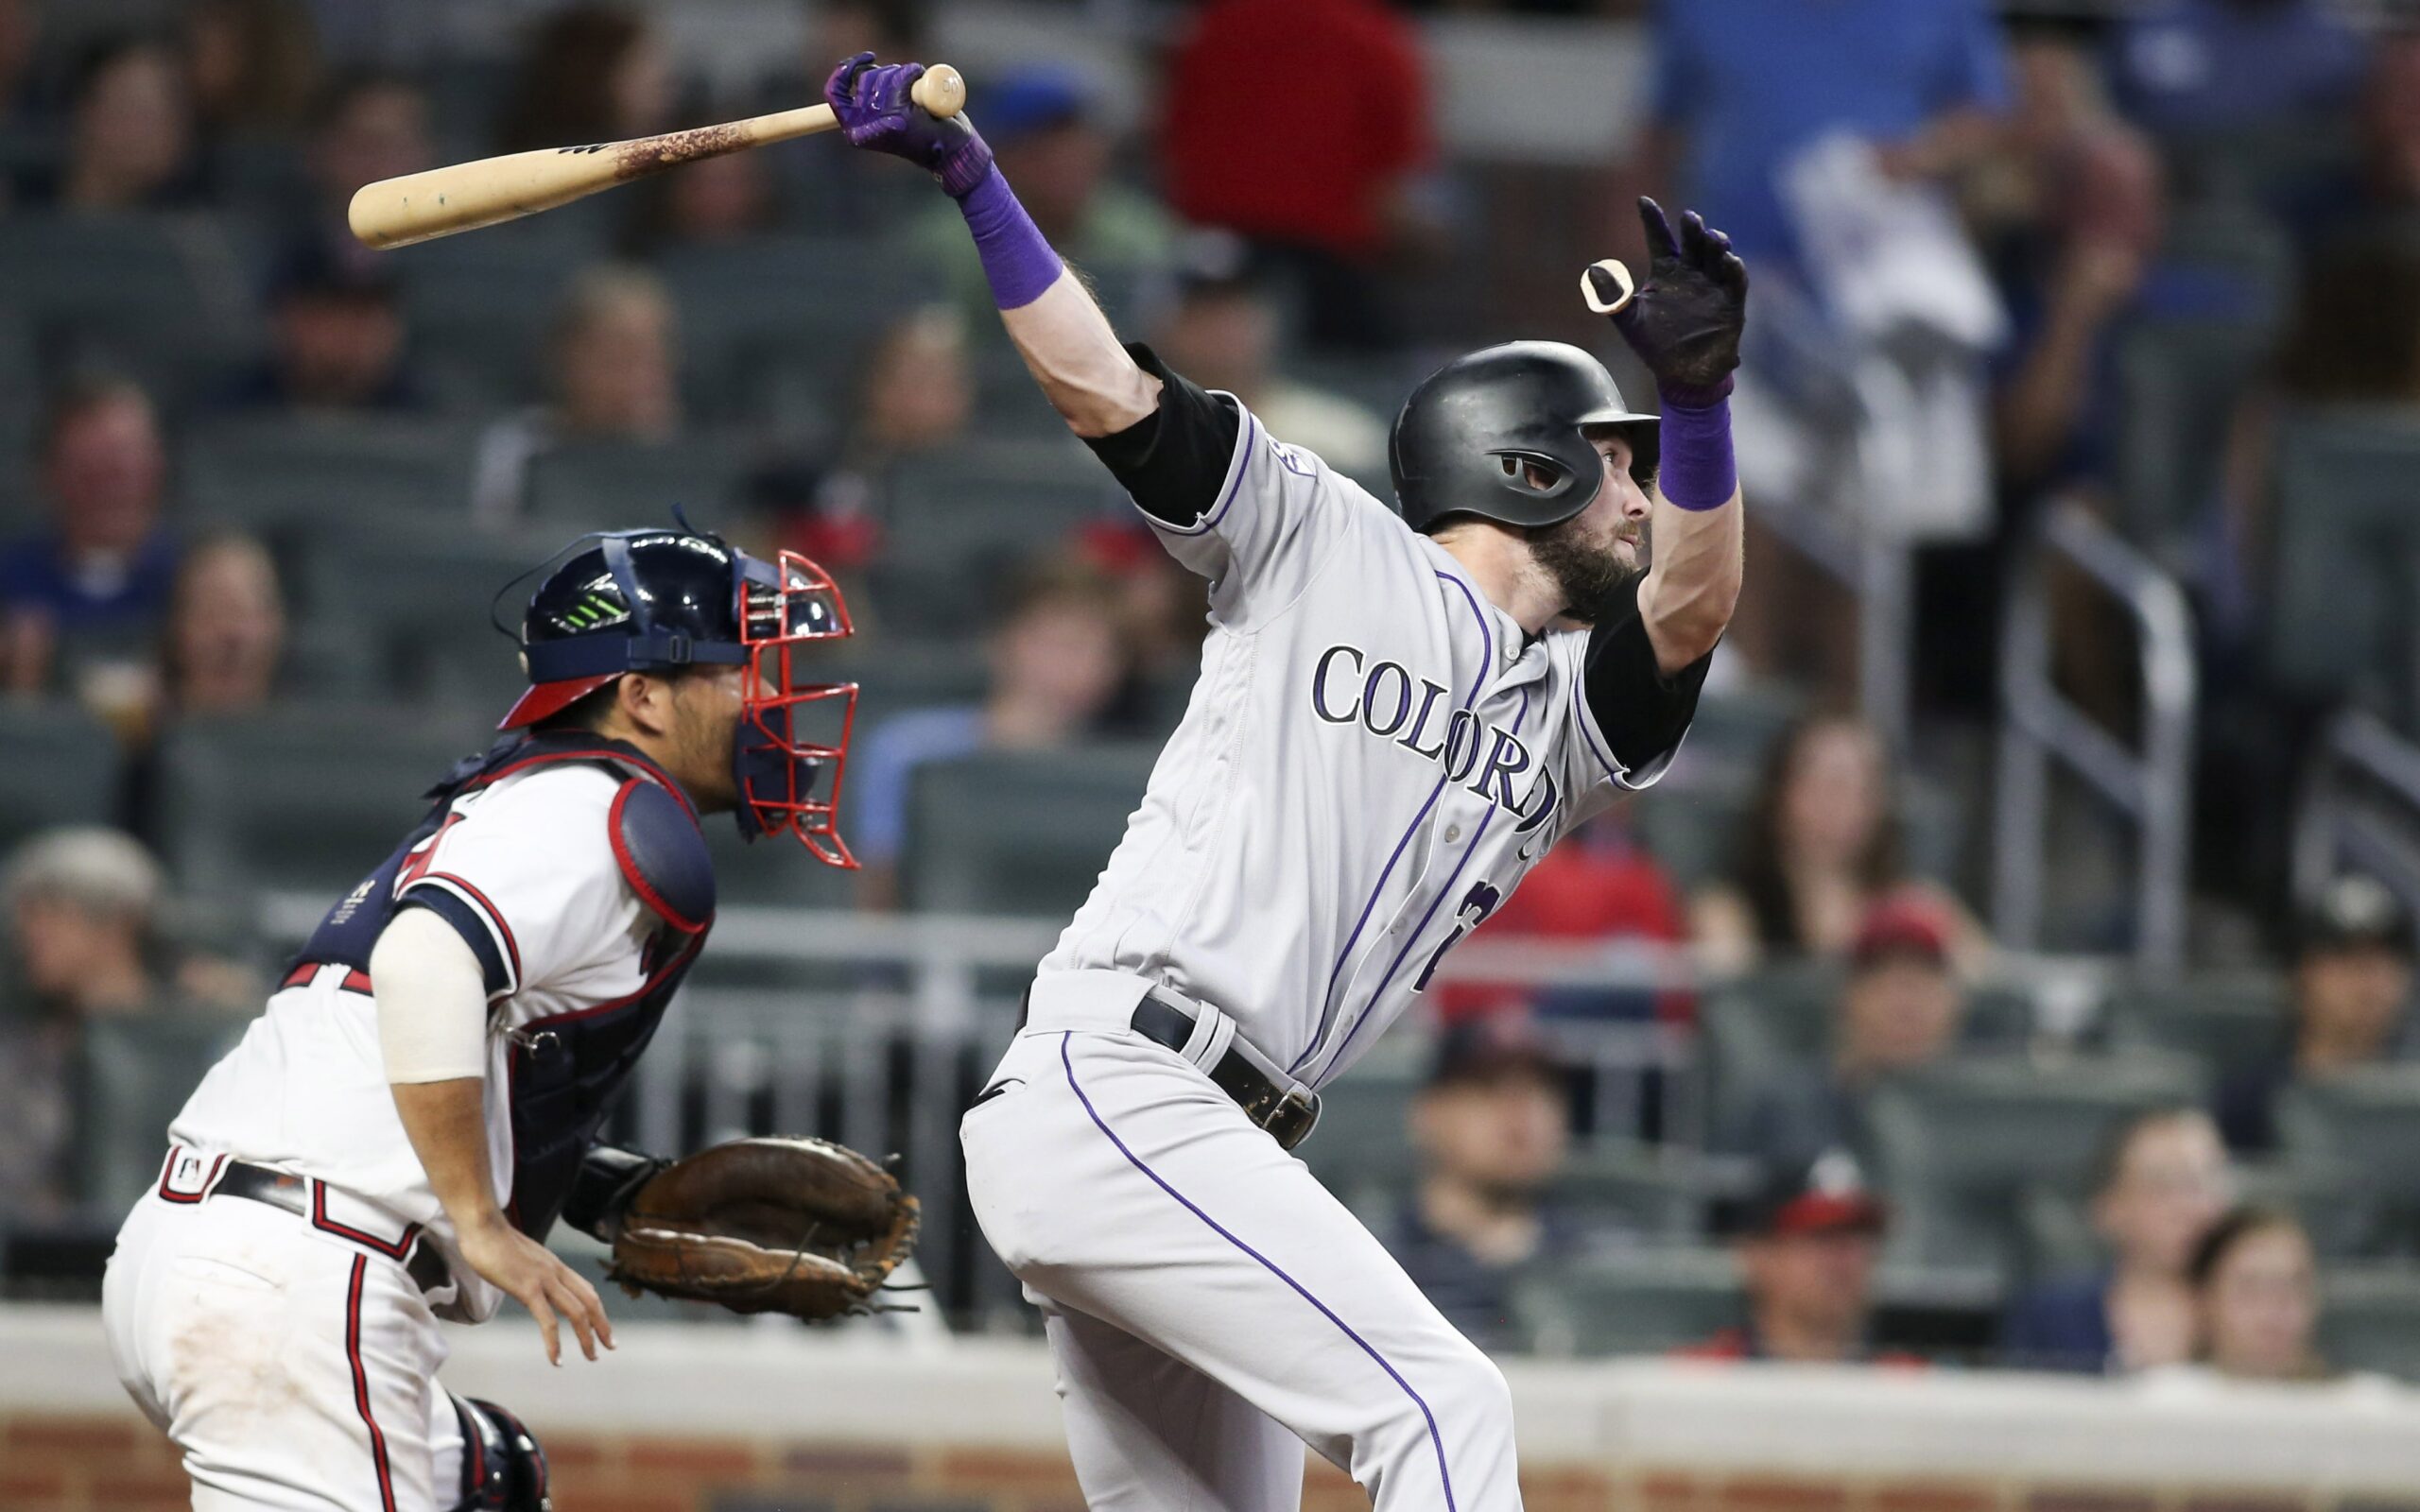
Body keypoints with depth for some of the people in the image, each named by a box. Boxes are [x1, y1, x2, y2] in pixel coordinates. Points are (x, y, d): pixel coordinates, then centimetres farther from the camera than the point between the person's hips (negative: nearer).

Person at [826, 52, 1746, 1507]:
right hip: (1108, 1094, -8)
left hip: (1208, 1150, 8)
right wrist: (969, 176, -10)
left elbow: (1692, 609, -3)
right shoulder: (1330, 546, 5)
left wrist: (1702, 398, -21)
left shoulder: (1573, 717, 17)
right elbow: (1105, 387, 1)